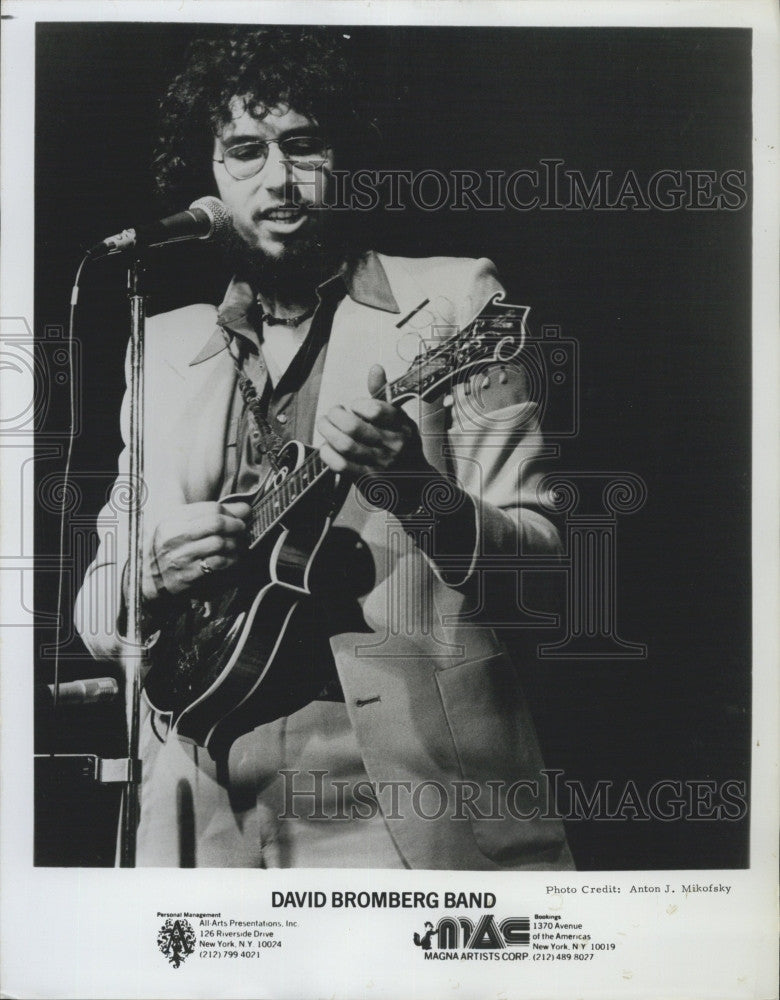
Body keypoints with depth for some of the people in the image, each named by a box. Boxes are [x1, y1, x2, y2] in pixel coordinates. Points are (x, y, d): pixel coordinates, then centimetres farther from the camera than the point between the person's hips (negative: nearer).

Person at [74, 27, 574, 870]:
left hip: (417, 800, -2)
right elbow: (96, 614, 15)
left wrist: (417, 496, -19)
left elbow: (543, 553, -1)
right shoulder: (163, 349, 13)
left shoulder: (450, 300, 2)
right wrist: (149, 574, -7)